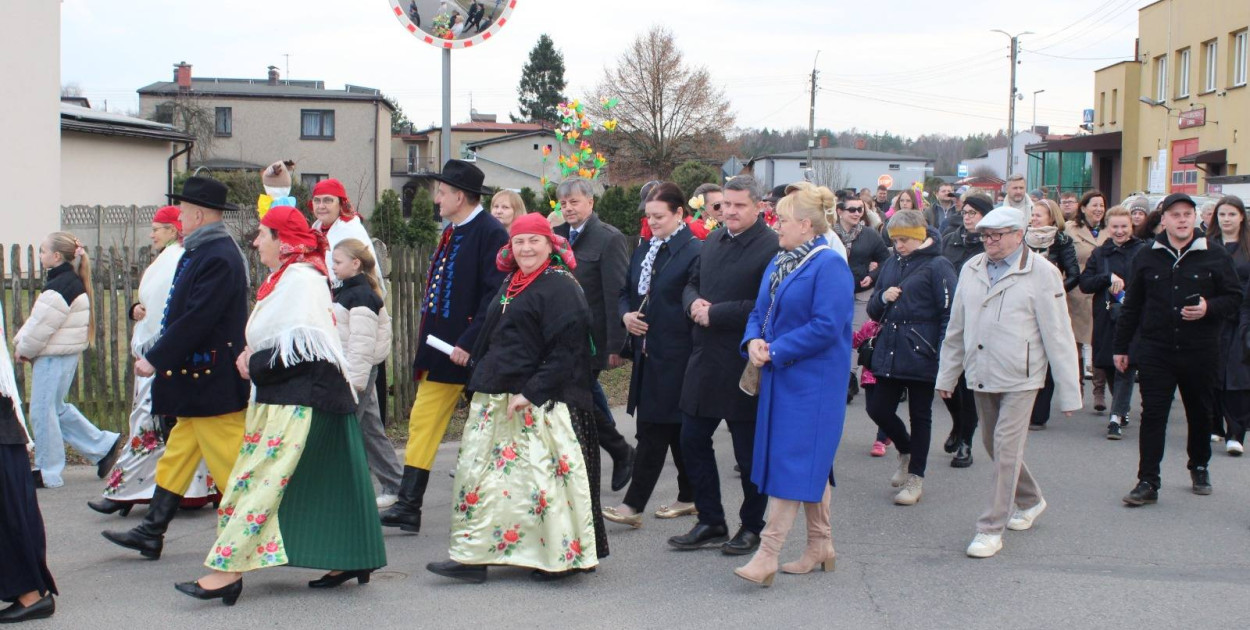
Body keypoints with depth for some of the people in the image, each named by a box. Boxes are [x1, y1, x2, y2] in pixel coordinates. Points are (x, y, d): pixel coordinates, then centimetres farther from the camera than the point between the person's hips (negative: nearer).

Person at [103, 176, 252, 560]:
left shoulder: (218, 258, -20)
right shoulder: (201, 252, 13)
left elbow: (196, 319, -25)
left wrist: (155, 359, -20)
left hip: (212, 382, -11)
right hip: (199, 380, 11)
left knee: (229, 462, -3)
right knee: (178, 457, 14)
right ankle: (151, 533, 21)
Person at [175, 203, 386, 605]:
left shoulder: (302, 278, -14)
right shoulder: (284, 278, 17)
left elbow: (302, 345, -21)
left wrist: (256, 365, -13)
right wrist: (253, 356, 6)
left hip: (302, 399, -10)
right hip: (285, 396, 10)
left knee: (266, 479, -12)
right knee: (324, 484, 11)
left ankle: (230, 569, -13)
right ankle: (349, 560, 17)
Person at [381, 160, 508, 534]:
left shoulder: (490, 233, -15)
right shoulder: (451, 232, 12)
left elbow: (495, 296, -21)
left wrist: (469, 343, -24)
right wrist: (427, 345, 14)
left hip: (474, 352, -9)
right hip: (443, 347, 9)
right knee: (423, 421, 7)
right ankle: (408, 506, 11)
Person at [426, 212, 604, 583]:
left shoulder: (560, 286, -10)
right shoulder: (510, 285, 17)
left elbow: (566, 350, -17)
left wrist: (531, 393, -21)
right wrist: (482, 381, 16)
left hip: (542, 401, -9)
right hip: (496, 397, 9)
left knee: (542, 474, -5)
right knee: (479, 472, 8)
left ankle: (562, 556, 10)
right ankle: (472, 557, 14)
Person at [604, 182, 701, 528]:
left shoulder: (695, 251, -11)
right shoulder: (643, 252, 14)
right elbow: (625, 292, 20)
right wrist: (627, 315, 0)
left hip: (674, 356, -8)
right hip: (647, 352, 8)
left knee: (653, 431, -6)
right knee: (674, 429, 15)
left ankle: (634, 505, -3)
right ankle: (689, 497, 25)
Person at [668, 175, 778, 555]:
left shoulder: (772, 248, -15)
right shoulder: (713, 241, 10)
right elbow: (692, 283, 20)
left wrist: (715, 313, -19)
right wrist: (693, 302, -3)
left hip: (744, 366, -8)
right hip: (705, 361, 8)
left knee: (749, 452, 6)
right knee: (692, 440, 11)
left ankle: (752, 527, 23)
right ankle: (710, 522, 25)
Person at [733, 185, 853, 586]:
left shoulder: (829, 266, -14)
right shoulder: (778, 263, 13)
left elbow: (827, 327, -21)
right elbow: (760, 311, 16)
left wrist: (776, 351, -17)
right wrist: (753, 341, -6)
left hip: (812, 381, -9)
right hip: (781, 377, 9)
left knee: (793, 461, -8)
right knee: (812, 462, 14)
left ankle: (767, 554, -9)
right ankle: (820, 547, 23)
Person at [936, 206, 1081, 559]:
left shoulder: (1041, 273, -8)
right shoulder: (971, 270, 7)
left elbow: (1058, 335, -7)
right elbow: (956, 328, 15)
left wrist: (1068, 393, -7)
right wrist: (946, 375, 15)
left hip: (1019, 378, -6)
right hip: (981, 376, 6)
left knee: (1007, 449, -8)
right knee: (993, 445, 16)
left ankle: (992, 529, -1)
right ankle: (1030, 501, 39)